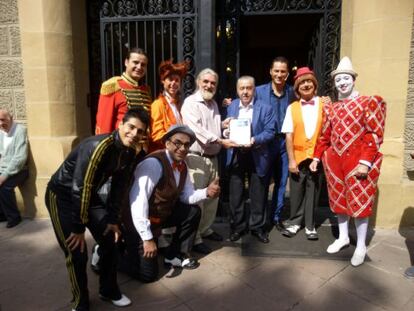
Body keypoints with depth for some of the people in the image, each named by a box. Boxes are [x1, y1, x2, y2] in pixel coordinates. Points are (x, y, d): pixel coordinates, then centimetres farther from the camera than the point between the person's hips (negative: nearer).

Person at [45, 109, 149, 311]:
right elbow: (80, 187, -30)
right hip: (62, 195, -7)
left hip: (89, 195, 7)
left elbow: (119, 186, 2)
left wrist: (113, 218, 0)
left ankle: (109, 291, 29)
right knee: (77, 253, -7)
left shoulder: (130, 153, -7)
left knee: (110, 240, 7)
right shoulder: (98, 146, -32)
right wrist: (79, 227, -23)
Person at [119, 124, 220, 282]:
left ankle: (175, 254, 16)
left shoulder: (182, 166, 0)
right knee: (148, 274, -6)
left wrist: (206, 192, -14)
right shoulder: (154, 163, -28)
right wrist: (147, 238, -30)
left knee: (193, 212, 0)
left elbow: (187, 196, 7)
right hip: (140, 223, -8)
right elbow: (137, 201, -33)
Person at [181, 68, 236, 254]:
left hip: (212, 157, 9)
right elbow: (197, 129, -20)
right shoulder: (190, 103, -9)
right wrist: (220, 141, -22)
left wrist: (222, 124, 4)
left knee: (212, 197, 16)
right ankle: (194, 238, 10)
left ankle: (206, 230, 33)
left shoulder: (214, 104, 17)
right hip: (196, 157, -8)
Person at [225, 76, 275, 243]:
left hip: (257, 156, -2)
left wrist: (254, 140, -24)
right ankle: (237, 226, 23)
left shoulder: (265, 108, -3)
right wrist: (227, 131, -13)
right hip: (236, 155, 3)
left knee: (257, 194, 8)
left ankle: (257, 226, 24)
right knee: (235, 193, 8)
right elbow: (227, 129, 10)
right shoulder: (231, 107, 9)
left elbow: (270, 132, -9)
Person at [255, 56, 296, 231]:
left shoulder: (292, 92, 4)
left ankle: (276, 216, 25)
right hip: (265, 142, -2)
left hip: (285, 142, 2)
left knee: (282, 182, 9)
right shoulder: (259, 91, -2)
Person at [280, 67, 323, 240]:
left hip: (317, 157, 0)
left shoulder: (324, 105, 0)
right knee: (296, 193, 8)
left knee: (313, 192, 9)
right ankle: (294, 222, 27)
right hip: (298, 157, 0)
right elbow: (289, 136, -2)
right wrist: (291, 160, -7)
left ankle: (309, 225, 26)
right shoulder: (292, 108, 2)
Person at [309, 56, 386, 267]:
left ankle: (361, 247, 17)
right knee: (339, 200, 13)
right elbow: (324, 136, 14)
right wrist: (316, 158, 8)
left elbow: (375, 135, -10)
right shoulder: (331, 108, 11)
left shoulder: (369, 102, -3)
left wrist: (365, 162, -17)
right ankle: (343, 237, 31)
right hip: (334, 161, 5)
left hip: (358, 161, -5)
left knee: (359, 202, 1)